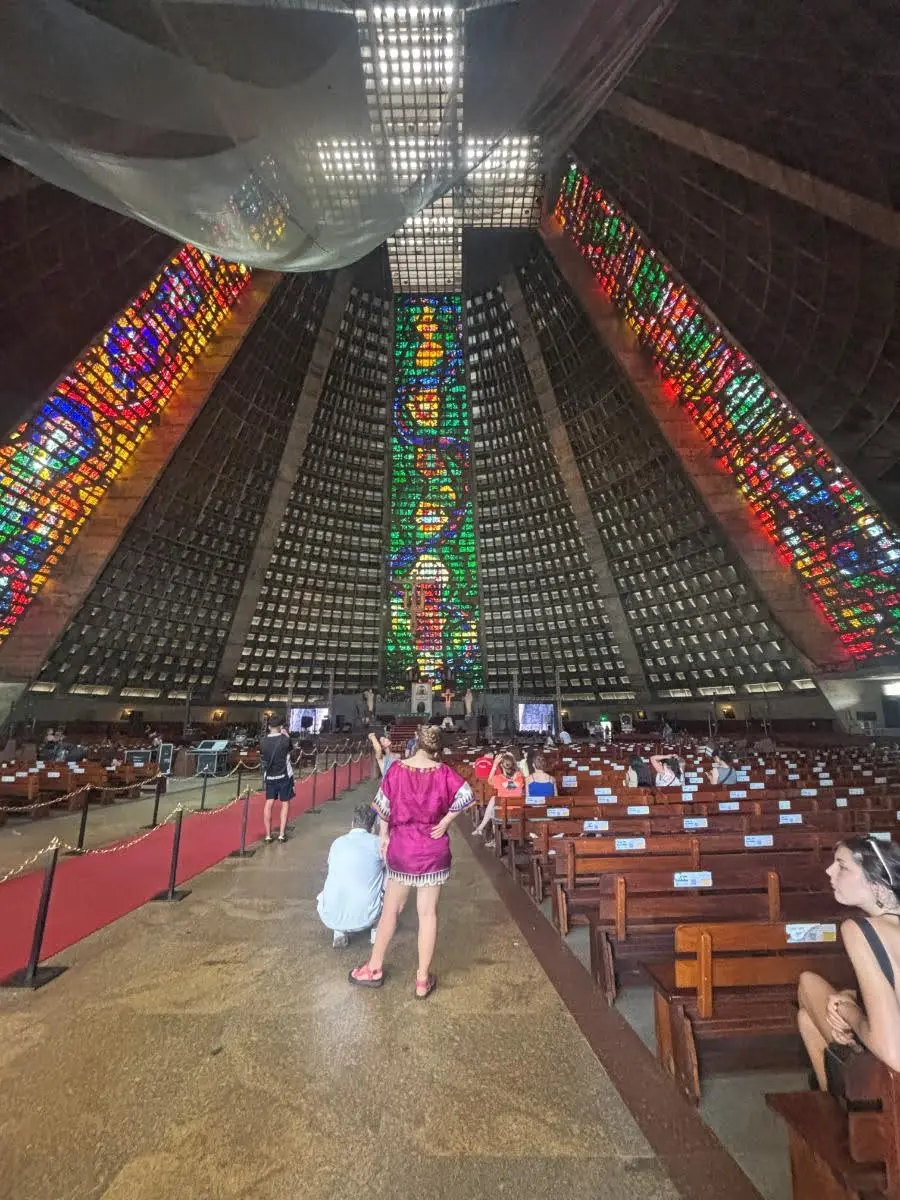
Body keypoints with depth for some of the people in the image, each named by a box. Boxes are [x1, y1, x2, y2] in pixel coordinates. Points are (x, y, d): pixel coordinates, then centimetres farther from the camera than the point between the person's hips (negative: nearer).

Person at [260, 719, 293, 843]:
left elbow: (262, 759, 5)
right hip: (284, 775, -3)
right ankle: (281, 835, 9)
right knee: (285, 803, 9)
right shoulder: (285, 739, -14)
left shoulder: (263, 741, -5)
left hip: (269, 776, 3)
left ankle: (268, 835, 14)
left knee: (269, 803, 11)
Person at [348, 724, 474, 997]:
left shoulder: (396, 769, -11)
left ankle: (374, 969, 36)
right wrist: (446, 821, -12)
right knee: (428, 913, 13)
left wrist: (384, 836, 7)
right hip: (433, 850, -1)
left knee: (391, 908, 20)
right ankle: (423, 979, 25)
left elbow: (383, 807, -6)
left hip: (401, 847, 1)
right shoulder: (443, 772, -13)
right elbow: (467, 795, -23)